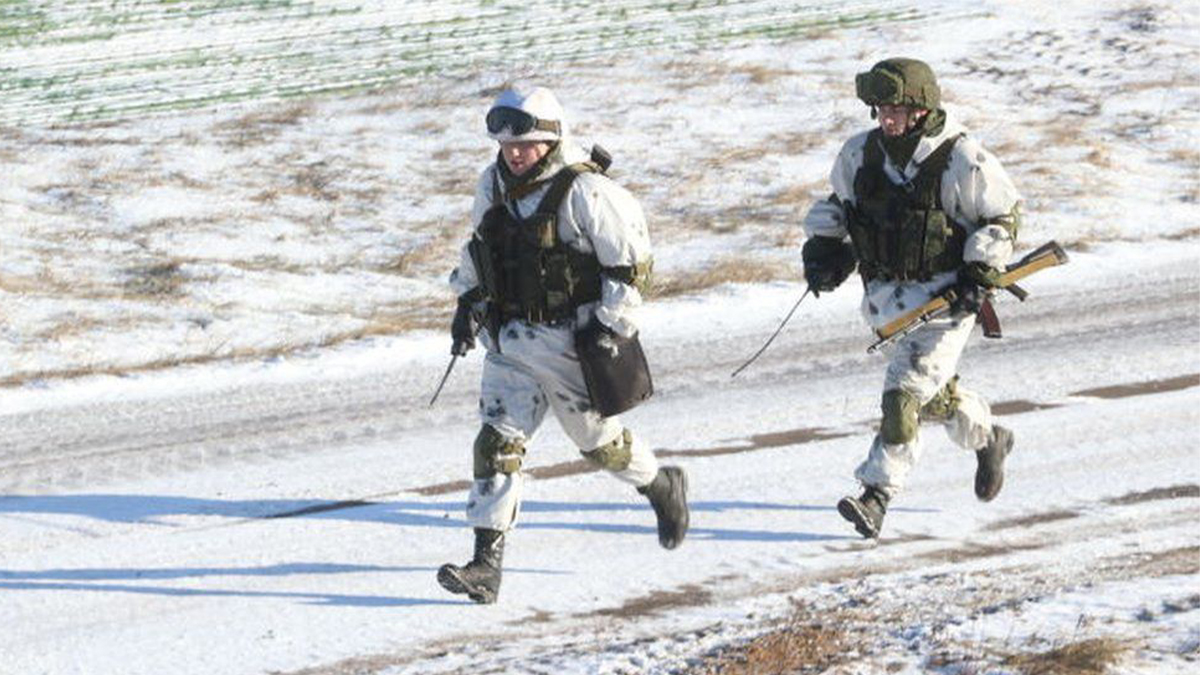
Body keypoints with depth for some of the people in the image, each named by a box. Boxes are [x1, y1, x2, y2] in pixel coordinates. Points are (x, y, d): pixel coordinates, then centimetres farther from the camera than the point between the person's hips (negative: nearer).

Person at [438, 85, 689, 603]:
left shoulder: (585, 191, -19)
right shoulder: (494, 185, 3)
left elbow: (632, 259, -14)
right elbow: (478, 247, 22)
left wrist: (610, 327, -15)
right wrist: (469, 302, 14)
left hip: (570, 341, -5)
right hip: (511, 338, 5)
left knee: (598, 440, 11)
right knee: (497, 441, -6)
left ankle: (663, 488, 42)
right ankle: (486, 563, -9)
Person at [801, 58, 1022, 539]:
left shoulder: (961, 161, -15)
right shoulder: (860, 154, 0)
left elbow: (1003, 214, -4)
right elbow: (838, 202, 19)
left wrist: (981, 274, -13)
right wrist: (821, 245, 2)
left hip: (946, 295, -6)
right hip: (888, 294, 6)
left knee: (905, 393, -16)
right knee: (934, 394, 15)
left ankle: (877, 497, -17)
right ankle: (986, 440, 44)